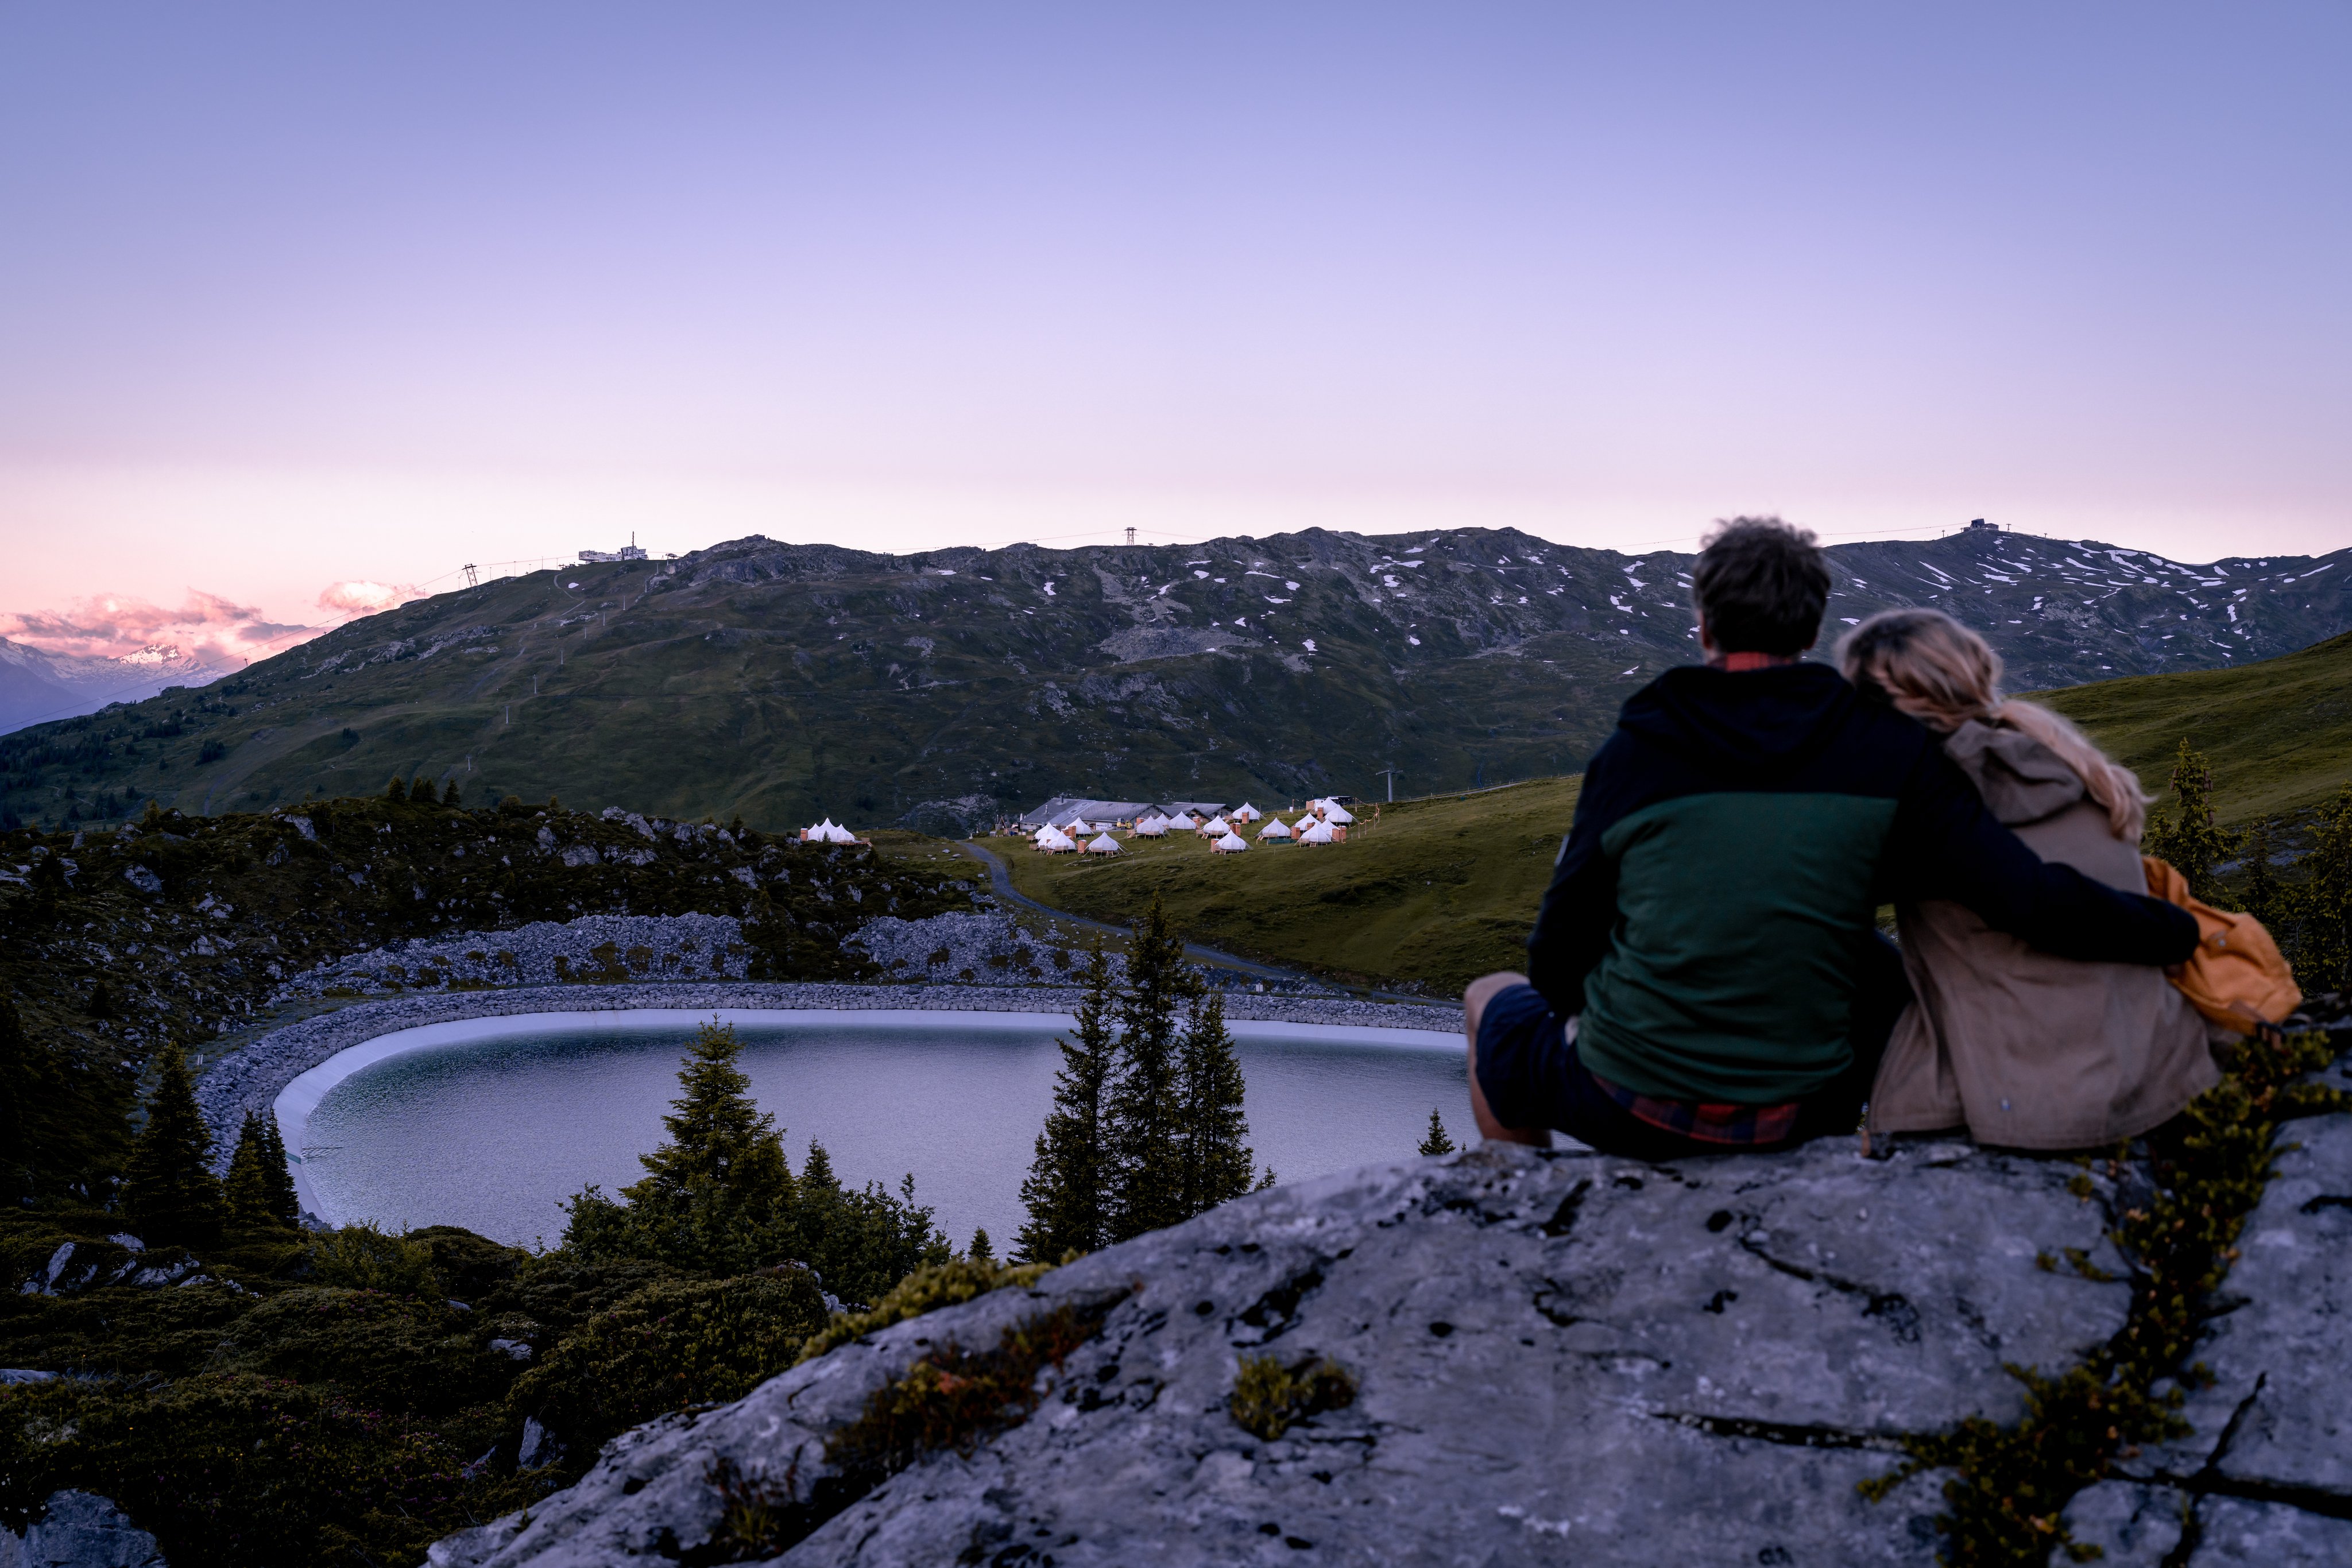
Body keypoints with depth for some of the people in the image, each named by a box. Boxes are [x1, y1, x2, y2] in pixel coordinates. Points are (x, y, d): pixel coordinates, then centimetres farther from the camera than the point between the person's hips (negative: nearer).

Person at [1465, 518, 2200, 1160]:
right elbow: (2030, 899, -12)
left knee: (1493, 998, 27)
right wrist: (2179, 931, 5)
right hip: (1798, 1116, 2)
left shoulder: (1635, 749, -9)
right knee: (1884, 964, 30)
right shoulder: (1886, 752, -7)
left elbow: (1557, 957, -4)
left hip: (1630, 1113, -2)